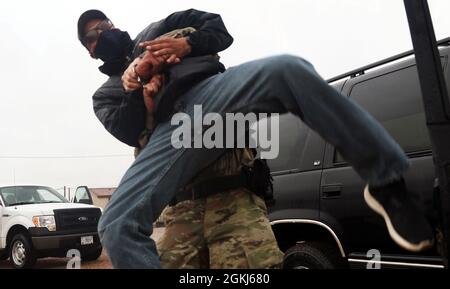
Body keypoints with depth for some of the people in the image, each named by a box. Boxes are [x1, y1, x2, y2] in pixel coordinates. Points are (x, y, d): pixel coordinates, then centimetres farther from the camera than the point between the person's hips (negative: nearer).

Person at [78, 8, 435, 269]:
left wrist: (187, 42, 4)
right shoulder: (104, 96, 35)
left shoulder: (155, 31, 36)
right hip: (170, 129, 1)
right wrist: (130, 88, -1)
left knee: (288, 70, -34)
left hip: (210, 92, 0)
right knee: (117, 227, -23)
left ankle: (386, 183, -28)